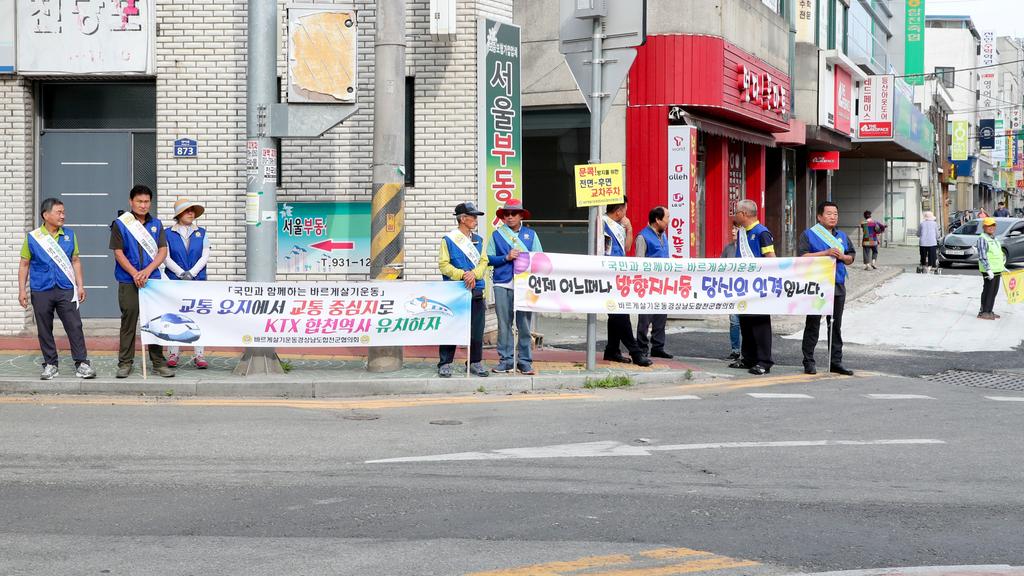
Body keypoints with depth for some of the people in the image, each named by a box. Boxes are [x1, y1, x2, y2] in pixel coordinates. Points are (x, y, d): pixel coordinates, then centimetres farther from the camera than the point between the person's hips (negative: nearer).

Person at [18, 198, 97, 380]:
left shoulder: (70, 235, 6)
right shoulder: (32, 238, 0)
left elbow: (75, 261, 11)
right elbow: (24, 265, 5)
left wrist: (80, 285, 5)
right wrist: (22, 290, 0)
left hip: (66, 290, 1)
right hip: (41, 292, -1)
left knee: (75, 327, -4)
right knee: (44, 330, 6)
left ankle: (82, 364, 0)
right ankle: (50, 364, 17)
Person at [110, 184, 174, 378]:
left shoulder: (156, 225, 9)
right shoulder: (120, 224, 0)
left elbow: (163, 251, 3)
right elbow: (118, 253, -4)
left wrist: (147, 271, -12)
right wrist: (134, 274, -14)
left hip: (152, 280, 3)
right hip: (128, 282, -3)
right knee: (128, 322, 1)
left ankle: (158, 362, 12)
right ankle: (125, 363, 7)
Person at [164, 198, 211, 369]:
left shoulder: (201, 233, 8)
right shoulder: (168, 233, 4)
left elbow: (205, 256, 2)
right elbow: (166, 257, -2)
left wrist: (192, 273, -10)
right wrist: (181, 273, -12)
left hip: (198, 280, 1)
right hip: (175, 280, -1)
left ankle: (199, 355, 0)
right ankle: (174, 354, 8)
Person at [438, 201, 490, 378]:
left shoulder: (478, 240, 15)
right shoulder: (448, 239, -1)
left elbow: (484, 261, 10)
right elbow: (443, 264, -5)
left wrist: (474, 273, -10)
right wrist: (462, 274, -16)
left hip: (476, 290, 4)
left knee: (476, 328, 5)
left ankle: (476, 361, 15)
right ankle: (445, 363, 4)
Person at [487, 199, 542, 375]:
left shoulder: (531, 234, 13)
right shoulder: (497, 235, 13)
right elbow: (489, 259, 7)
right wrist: (506, 257, -7)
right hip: (502, 285, 0)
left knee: (524, 324, -2)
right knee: (504, 324, 0)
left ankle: (525, 361, 3)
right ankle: (505, 360, 6)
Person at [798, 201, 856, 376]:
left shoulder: (842, 236, 17)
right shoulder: (809, 235, -1)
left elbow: (851, 256, 20)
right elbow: (802, 256, -12)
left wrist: (842, 256, -4)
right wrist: (825, 253, -17)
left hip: (838, 286, 5)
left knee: (836, 325, 8)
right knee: (812, 325, -1)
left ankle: (836, 361, 14)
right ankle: (808, 362, 4)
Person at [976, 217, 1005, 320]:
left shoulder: (994, 239, 17)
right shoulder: (982, 239, -12)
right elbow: (982, 256, -19)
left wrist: (1002, 267, 21)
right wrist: (988, 269, -23)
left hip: (997, 270, 9)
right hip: (989, 271, -9)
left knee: (994, 291, 11)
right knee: (988, 290, -7)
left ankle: (989, 311, 19)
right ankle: (983, 312, -3)